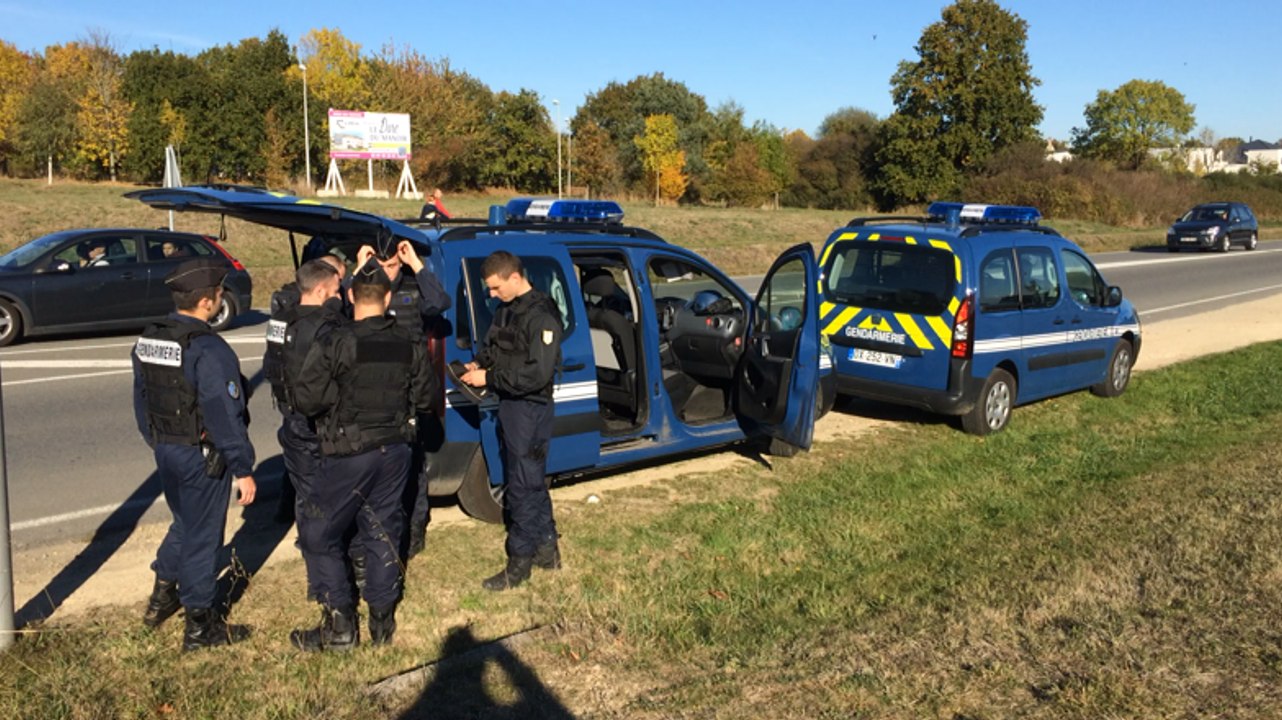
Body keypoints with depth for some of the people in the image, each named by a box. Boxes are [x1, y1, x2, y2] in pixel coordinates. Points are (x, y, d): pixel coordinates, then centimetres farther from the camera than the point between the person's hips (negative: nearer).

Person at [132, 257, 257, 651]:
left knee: (185, 523, 27)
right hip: (202, 456, -7)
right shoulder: (208, 350, -23)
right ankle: (200, 625, 17)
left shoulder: (148, 341, 3)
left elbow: (141, 398, 13)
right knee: (201, 535, 5)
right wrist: (243, 469, -16)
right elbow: (225, 415, -22)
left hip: (165, 451, 7)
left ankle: (162, 596, 35)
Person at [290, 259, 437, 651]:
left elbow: (307, 399, -16)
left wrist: (338, 399, 4)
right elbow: (425, 398, 6)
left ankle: (340, 623, 8)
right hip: (395, 451, 5)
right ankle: (382, 618, 22)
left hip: (349, 454, -5)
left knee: (319, 535, 8)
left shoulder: (335, 344, -15)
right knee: (383, 531, 15)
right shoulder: (409, 344, 0)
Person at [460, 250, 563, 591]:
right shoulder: (506, 310, 10)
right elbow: (492, 347, 23)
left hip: (531, 408, -9)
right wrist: (478, 365, 2)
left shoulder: (542, 316, -19)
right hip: (509, 404, 9)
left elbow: (539, 374, -24)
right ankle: (546, 549, 31)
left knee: (523, 485, -2)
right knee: (531, 480, 18)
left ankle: (520, 563, 8)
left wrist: (490, 379, -21)